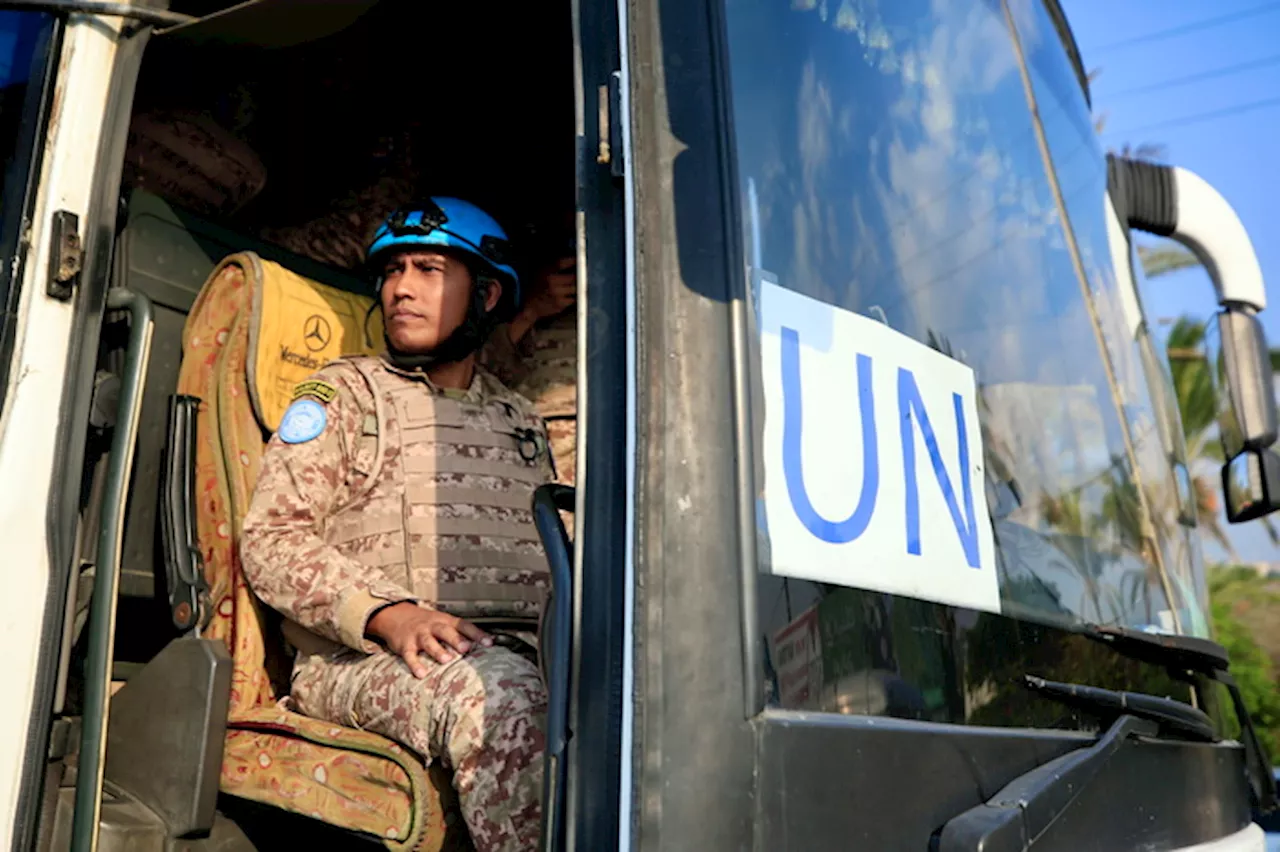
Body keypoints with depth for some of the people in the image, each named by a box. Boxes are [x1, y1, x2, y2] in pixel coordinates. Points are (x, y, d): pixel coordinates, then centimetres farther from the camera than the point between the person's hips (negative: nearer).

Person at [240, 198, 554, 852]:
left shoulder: (520, 419, 26)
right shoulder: (343, 394, 13)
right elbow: (271, 539, 2)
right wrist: (388, 613, -15)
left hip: (520, 650, 4)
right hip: (366, 656, -3)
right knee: (494, 694, -37)